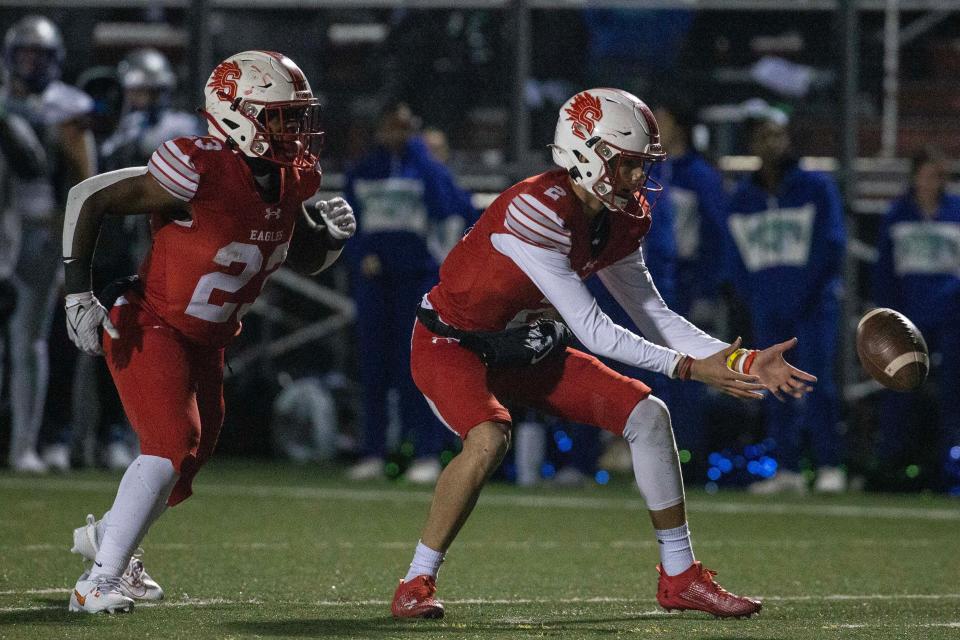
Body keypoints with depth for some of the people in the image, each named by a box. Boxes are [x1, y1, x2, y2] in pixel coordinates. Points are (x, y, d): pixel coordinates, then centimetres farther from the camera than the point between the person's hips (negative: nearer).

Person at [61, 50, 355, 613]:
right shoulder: (202, 174, -27)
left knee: (188, 462, 17)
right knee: (173, 447, -23)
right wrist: (79, 291, -19)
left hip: (206, 344, 8)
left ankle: (105, 536, 46)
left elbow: (306, 258, 14)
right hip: (150, 329, -8)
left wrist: (333, 234, -10)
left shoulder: (289, 182, -4)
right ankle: (99, 583, -19)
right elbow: (89, 198, -20)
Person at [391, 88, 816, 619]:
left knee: (646, 414, -1)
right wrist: (691, 368, -29)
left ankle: (680, 576, 9)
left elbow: (654, 317, 2)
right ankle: (416, 586, -19)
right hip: (452, 345, -8)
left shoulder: (619, 218, -5)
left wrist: (743, 363, -8)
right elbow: (592, 331, -31)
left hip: (527, 349, 8)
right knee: (488, 438, -35)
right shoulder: (537, 210, -32)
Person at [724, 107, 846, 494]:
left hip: (813, 303, -4)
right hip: (768, 311, 4)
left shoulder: (816, 187, 1)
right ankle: (787, 469, 7)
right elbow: (736, 258, 15)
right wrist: (752, 299, 4)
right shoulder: (742, 198, 11)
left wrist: (807, 294, -8)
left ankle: (830, 466, -7)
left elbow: (832, 245, -2)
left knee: (816, 384, -11)